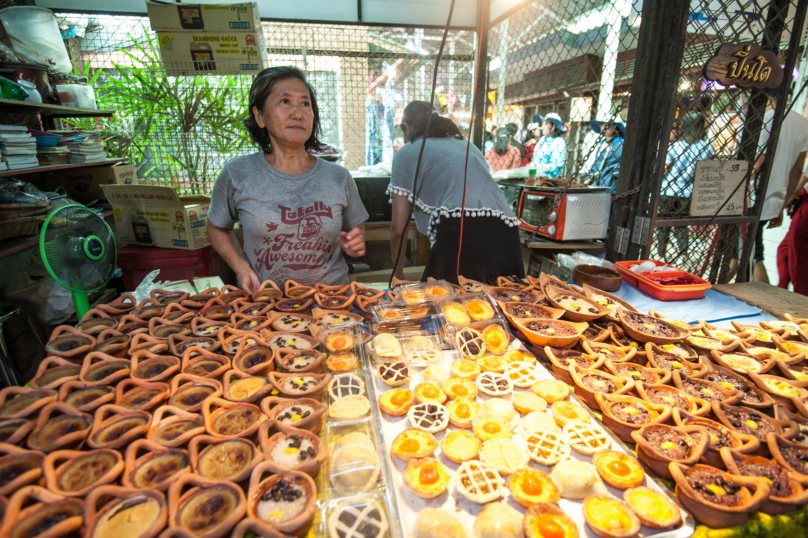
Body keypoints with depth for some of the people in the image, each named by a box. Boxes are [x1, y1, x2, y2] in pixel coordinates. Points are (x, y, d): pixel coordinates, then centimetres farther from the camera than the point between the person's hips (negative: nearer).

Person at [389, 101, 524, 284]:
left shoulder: (406, 153, 16)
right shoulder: (467, 146, 33)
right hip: (506, 236, 7)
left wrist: (398, 276, 26)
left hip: (460, 236, -6)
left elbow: (398, 230, 11)